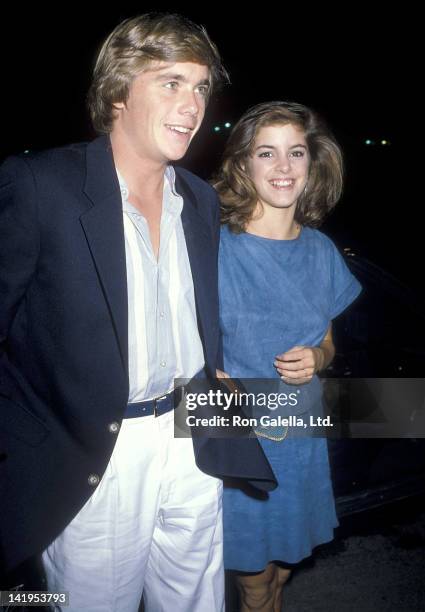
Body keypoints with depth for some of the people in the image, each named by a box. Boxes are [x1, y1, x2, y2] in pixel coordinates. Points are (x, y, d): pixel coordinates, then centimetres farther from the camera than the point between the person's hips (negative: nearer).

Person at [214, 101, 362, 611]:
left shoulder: (321, 251, 0)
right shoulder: (215, 247, -14)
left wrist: (315, 358, -10)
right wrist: (226, 387, -25)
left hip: (302, 431, 4)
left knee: (286, 556, 22)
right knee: (253, 567, 13)